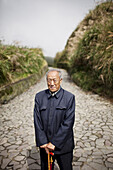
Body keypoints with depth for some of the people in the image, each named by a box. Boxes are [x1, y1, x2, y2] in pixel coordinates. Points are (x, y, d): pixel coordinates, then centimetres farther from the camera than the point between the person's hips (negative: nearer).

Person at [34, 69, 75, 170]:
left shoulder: (69, 97, -9)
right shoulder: (39, 97, 0)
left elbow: (68, 123, -14)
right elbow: (37, 121, -3)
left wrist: (54, 143, -15)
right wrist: (43, 142, -10)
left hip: (63, 145, -2)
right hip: (45, 146, 2)